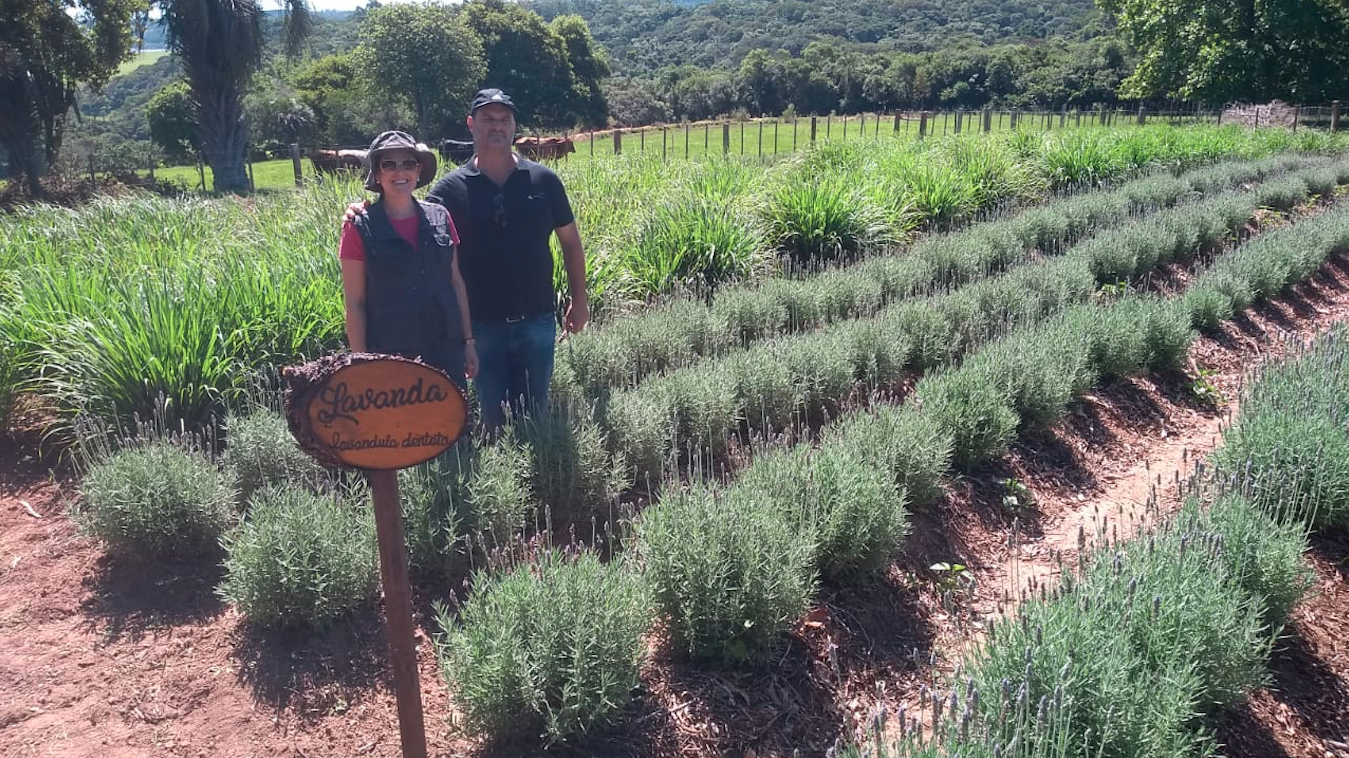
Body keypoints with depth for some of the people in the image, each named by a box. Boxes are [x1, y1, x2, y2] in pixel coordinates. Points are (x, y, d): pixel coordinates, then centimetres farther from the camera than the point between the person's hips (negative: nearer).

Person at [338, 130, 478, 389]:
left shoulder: (439, 217, 4)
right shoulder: (360, 228, -5)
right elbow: (355, 304, -4)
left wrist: (468, 341, 10)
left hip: (447, 352, 3)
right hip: (390, 358, -3)